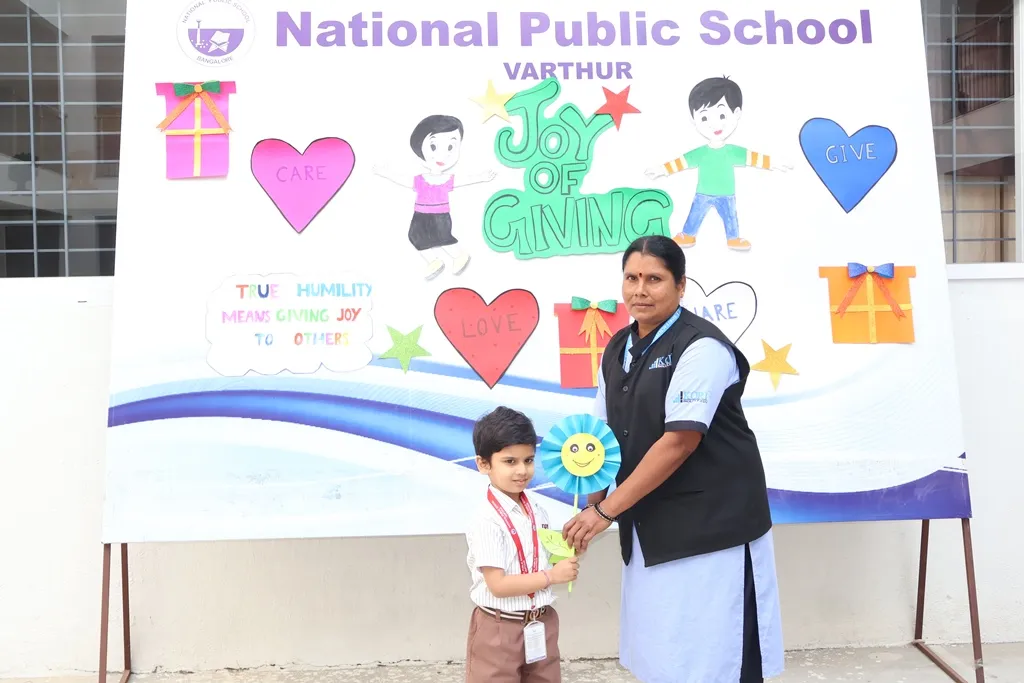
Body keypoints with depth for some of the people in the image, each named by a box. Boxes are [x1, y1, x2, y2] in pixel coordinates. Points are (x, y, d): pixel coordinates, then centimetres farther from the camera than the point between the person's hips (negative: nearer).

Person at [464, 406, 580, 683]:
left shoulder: (537, 508, 2)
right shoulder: (488, 521, -21)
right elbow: (498, 585, -24)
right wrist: (552, 576, -20)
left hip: (541, 624, 7)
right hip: (499, 630, -7)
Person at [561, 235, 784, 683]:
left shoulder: (701, 347, -16)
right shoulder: (618, 349, 8)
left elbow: (680, 441, -22)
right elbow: (606, 434, 11)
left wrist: (607, 510, -19)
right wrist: (593, 505, -1)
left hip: (711, 523, -7)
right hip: (649, 524, 7)